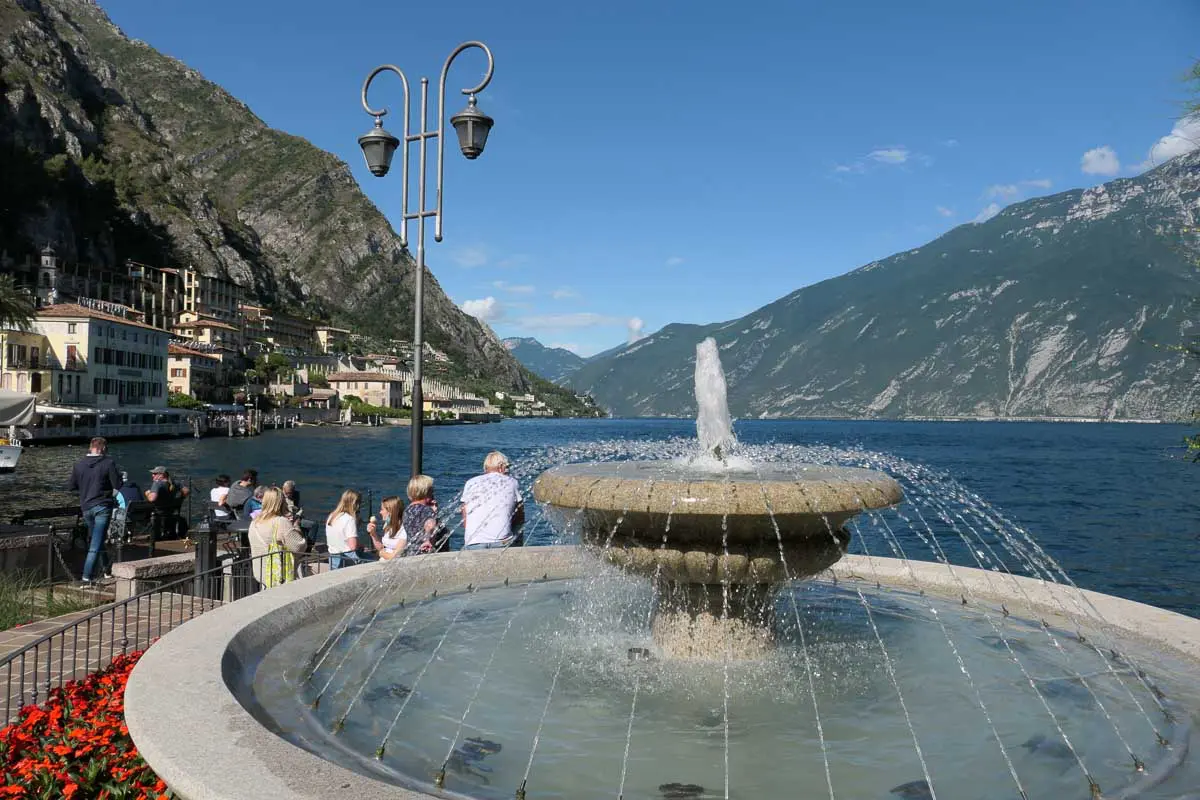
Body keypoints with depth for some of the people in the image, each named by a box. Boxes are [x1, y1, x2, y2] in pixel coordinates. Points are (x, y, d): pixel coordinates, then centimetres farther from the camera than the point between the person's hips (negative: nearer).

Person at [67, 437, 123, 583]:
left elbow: (71, 487, 10)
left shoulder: (78, 464, 4)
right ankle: (87, 575, -8)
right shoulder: (108, 463, -10)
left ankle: (105, 568, 30)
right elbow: (118, 485, -9)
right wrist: (120, 478, 11)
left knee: (95, 539, 21)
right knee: (96, 543, -3)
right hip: (102, 507, -5)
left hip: (86, 508, 5)